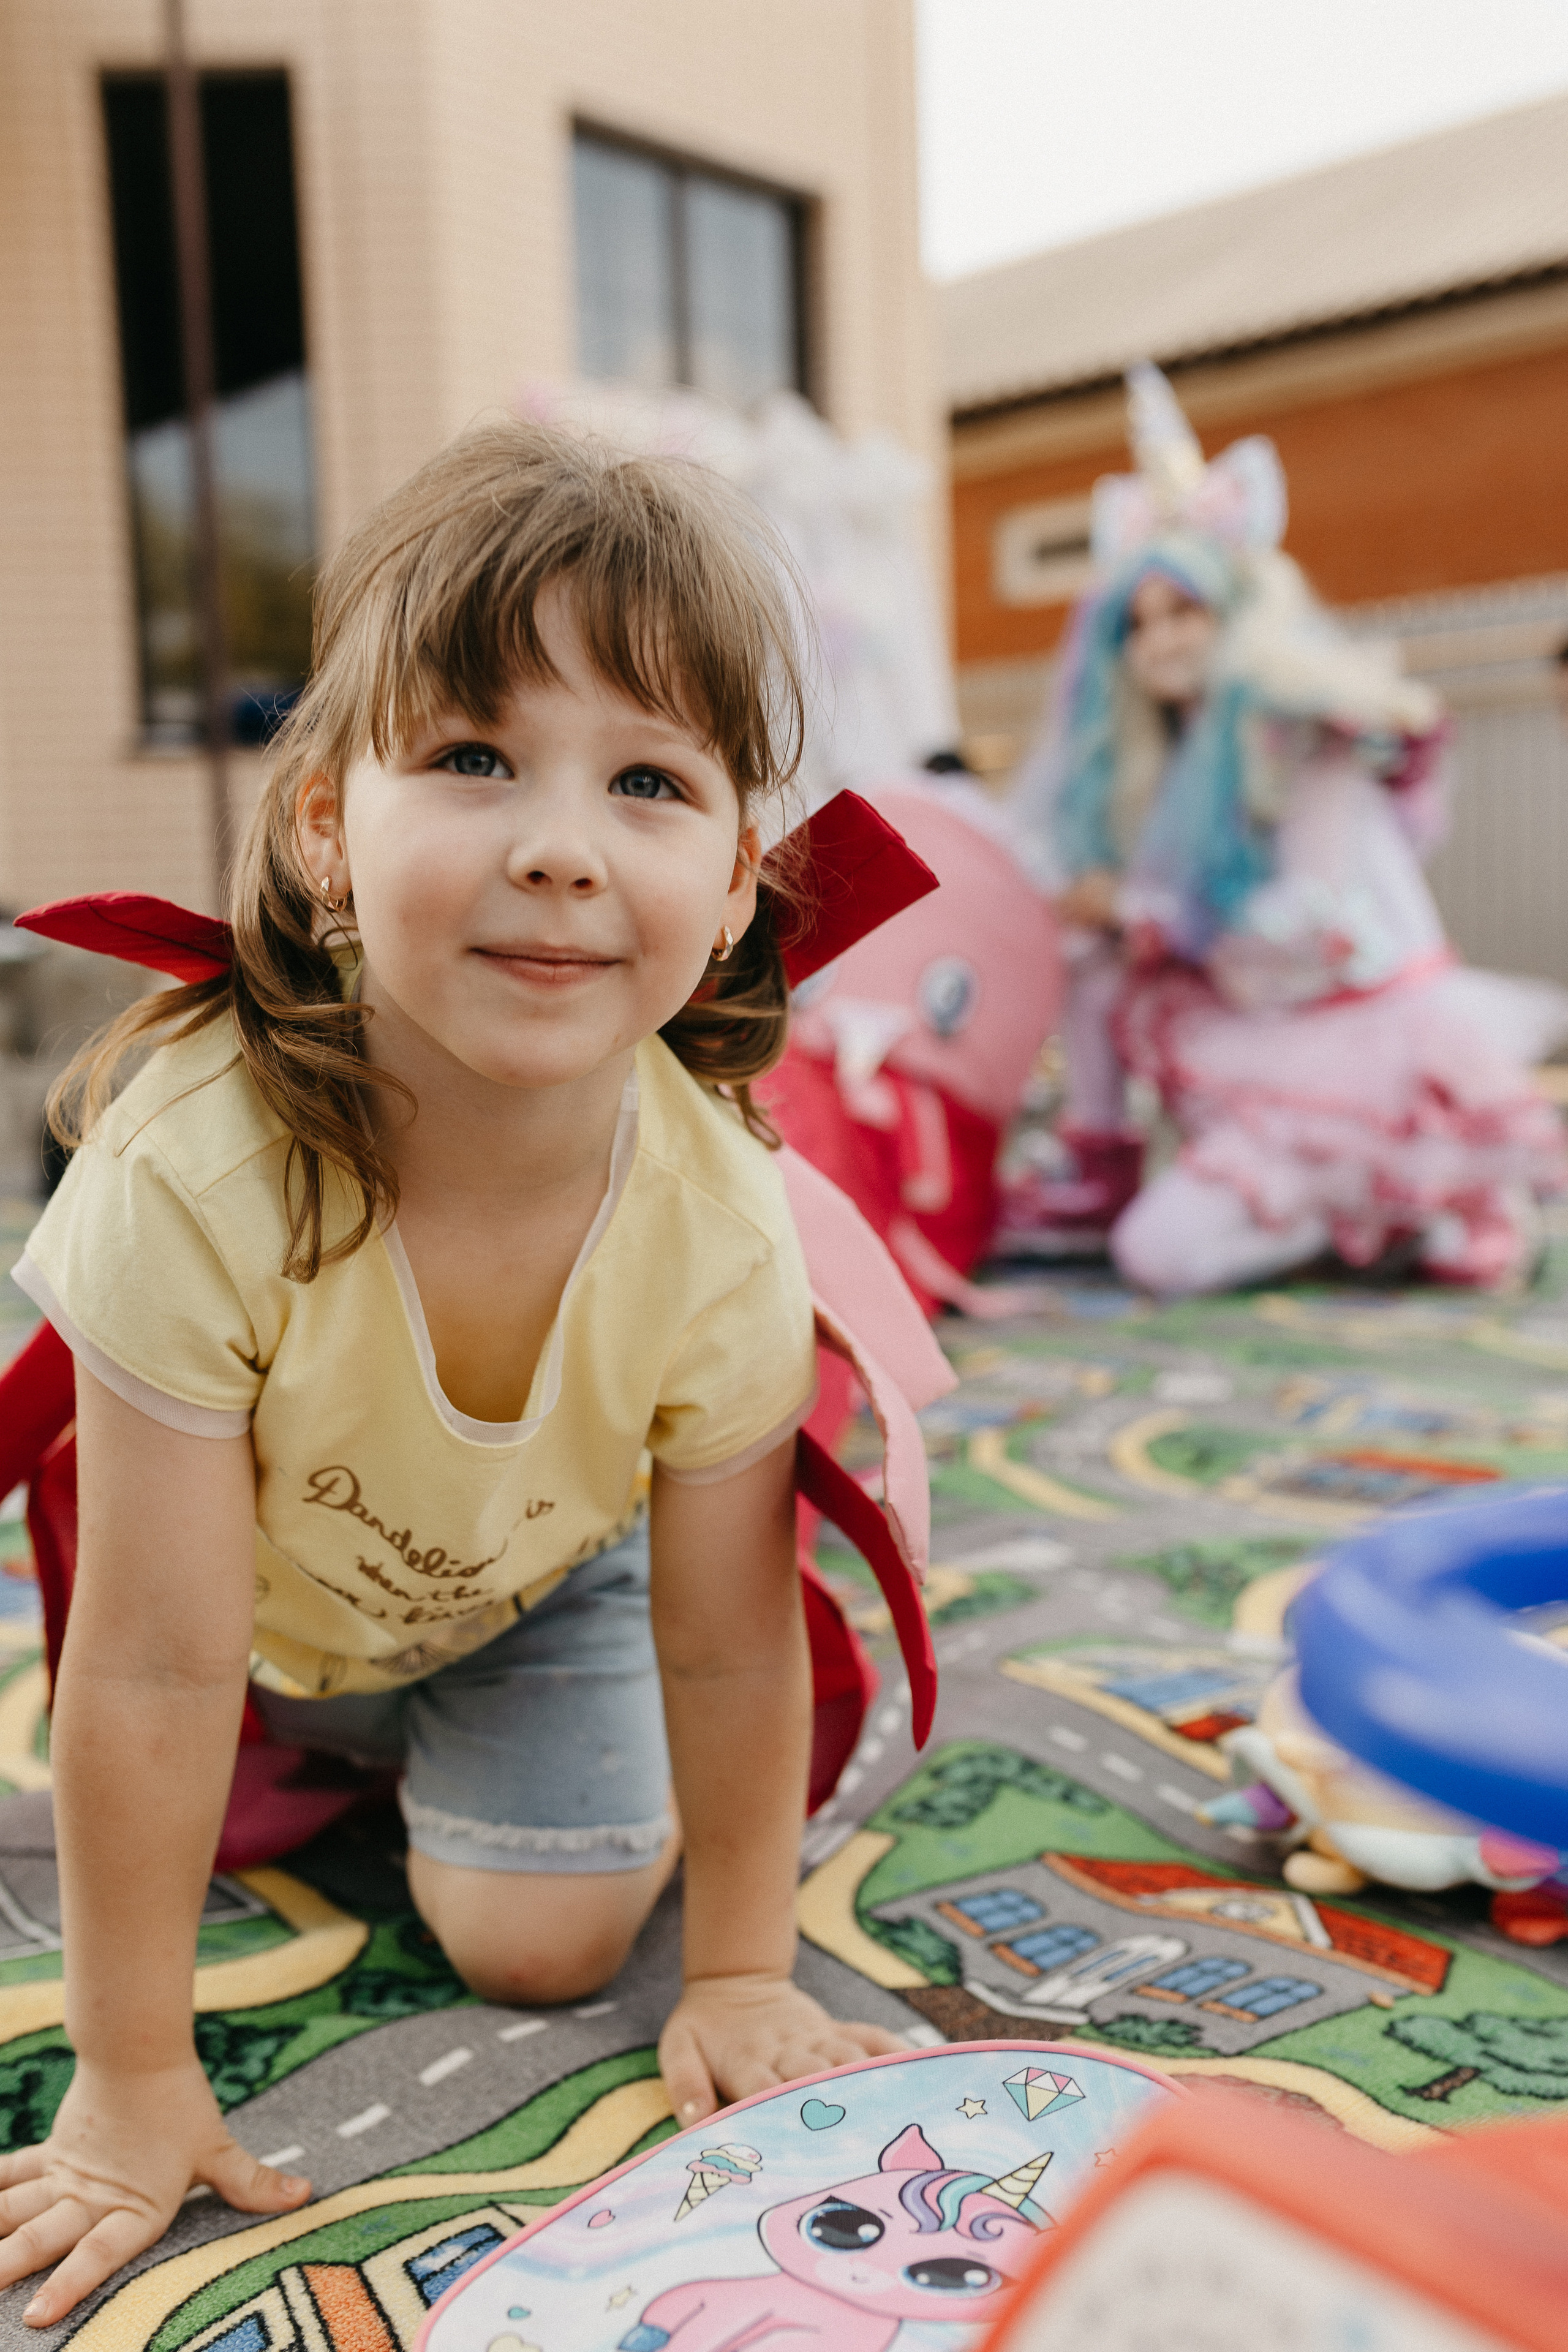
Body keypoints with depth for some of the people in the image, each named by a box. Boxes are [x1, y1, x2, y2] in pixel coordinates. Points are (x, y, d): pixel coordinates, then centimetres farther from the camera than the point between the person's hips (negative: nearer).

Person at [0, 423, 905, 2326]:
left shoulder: (721, 1224, -35)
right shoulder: (197, 1171, -41)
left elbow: (726, 1646, -19)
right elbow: (157, 1672, -32)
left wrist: (741, 1974, -8)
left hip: (528, 1578, 1)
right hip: (238, 1557, 0)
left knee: (542, 1939, -3)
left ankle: (420, 1726, 26)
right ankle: (322, 1746, 41)